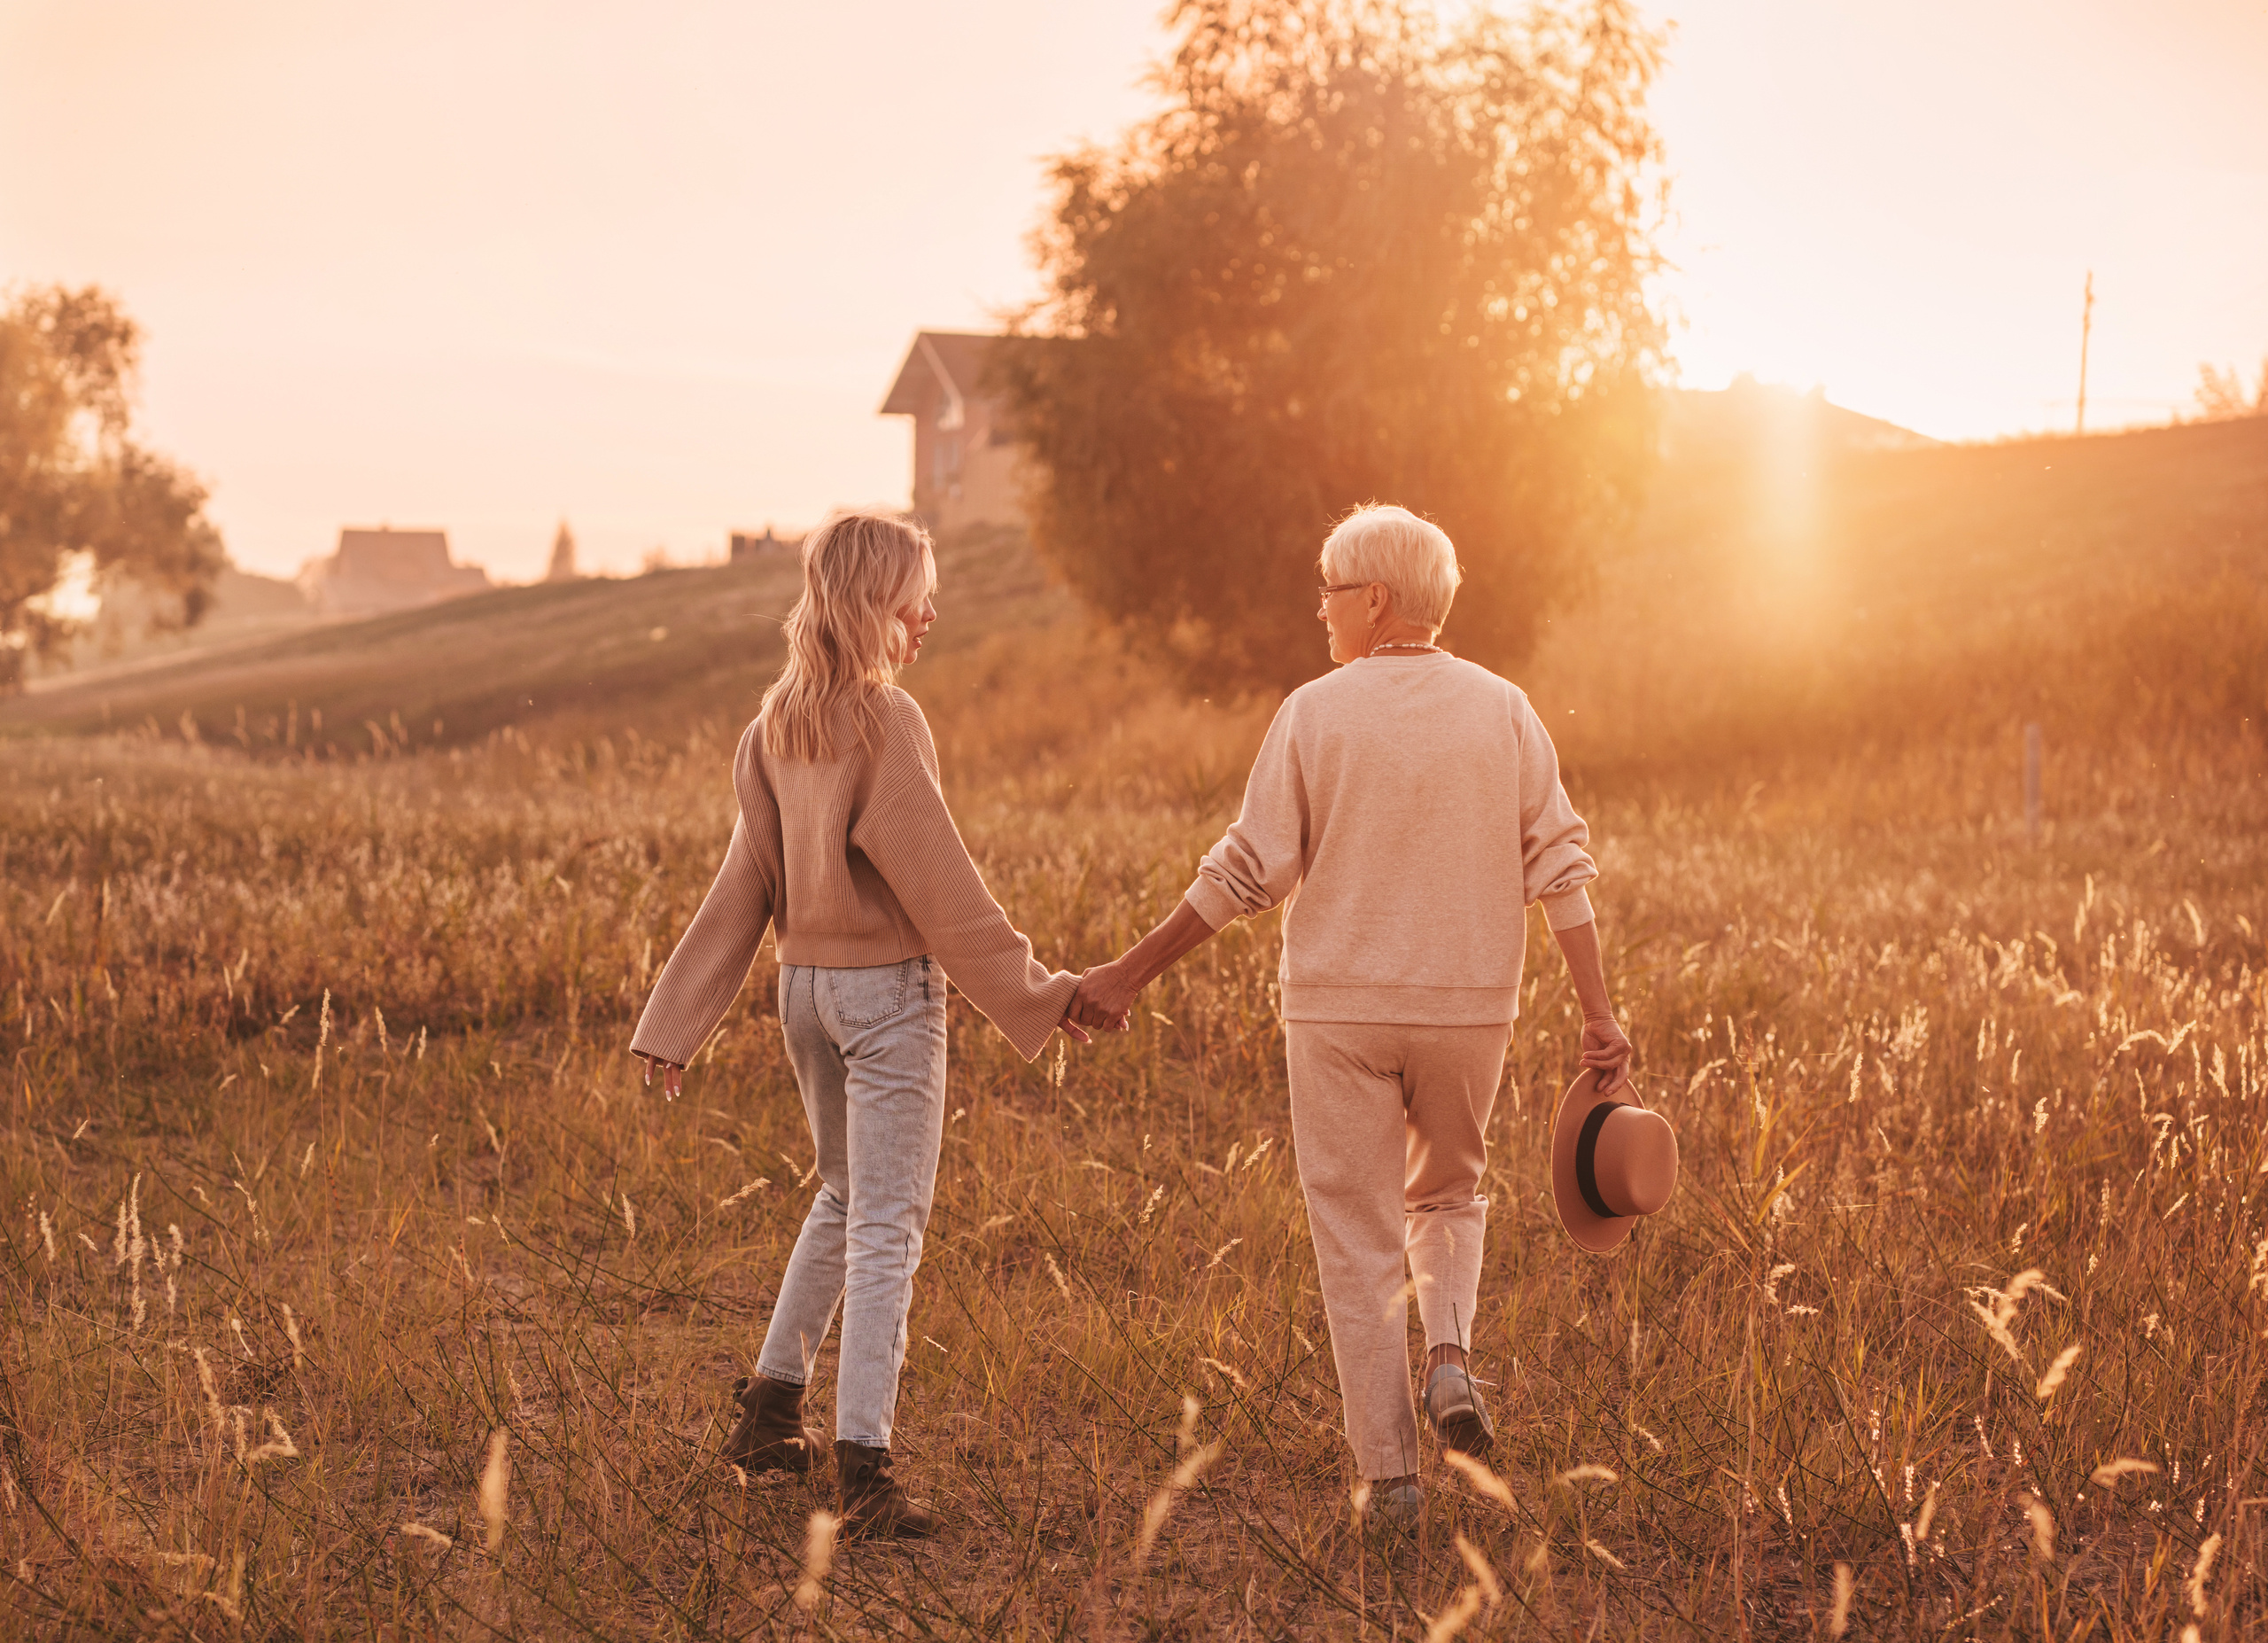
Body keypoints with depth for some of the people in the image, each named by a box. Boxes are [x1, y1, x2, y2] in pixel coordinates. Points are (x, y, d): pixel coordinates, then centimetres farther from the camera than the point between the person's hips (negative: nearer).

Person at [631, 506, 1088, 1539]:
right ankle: (864, 1470, -5)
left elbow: (744, 884, 7)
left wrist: (677, 1024, 9)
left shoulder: (777, 726, 4)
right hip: (887, 989, -7)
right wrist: (1036, 996, -10)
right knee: (886, 1229, -3)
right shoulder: (883, 723, -16)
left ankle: (770, 1409, 28)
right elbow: (939, 884, -16)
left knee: (843, 1197, 24)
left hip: (803, 984, 7)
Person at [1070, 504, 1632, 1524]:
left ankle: (1388, 1470, 5)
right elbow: (1559, 867, -4)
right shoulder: (1503, 711, 1)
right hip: (1467, 1009, 2)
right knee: (1447, 1194, 25)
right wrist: (1600, 1013, -2)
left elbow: (1248, 873, -9)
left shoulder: (1315, 714, -7)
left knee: (1358, 1238, 6)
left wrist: (1131, 974, -1)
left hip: (1340, 1008, -2)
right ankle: (1448, 1359, -1)